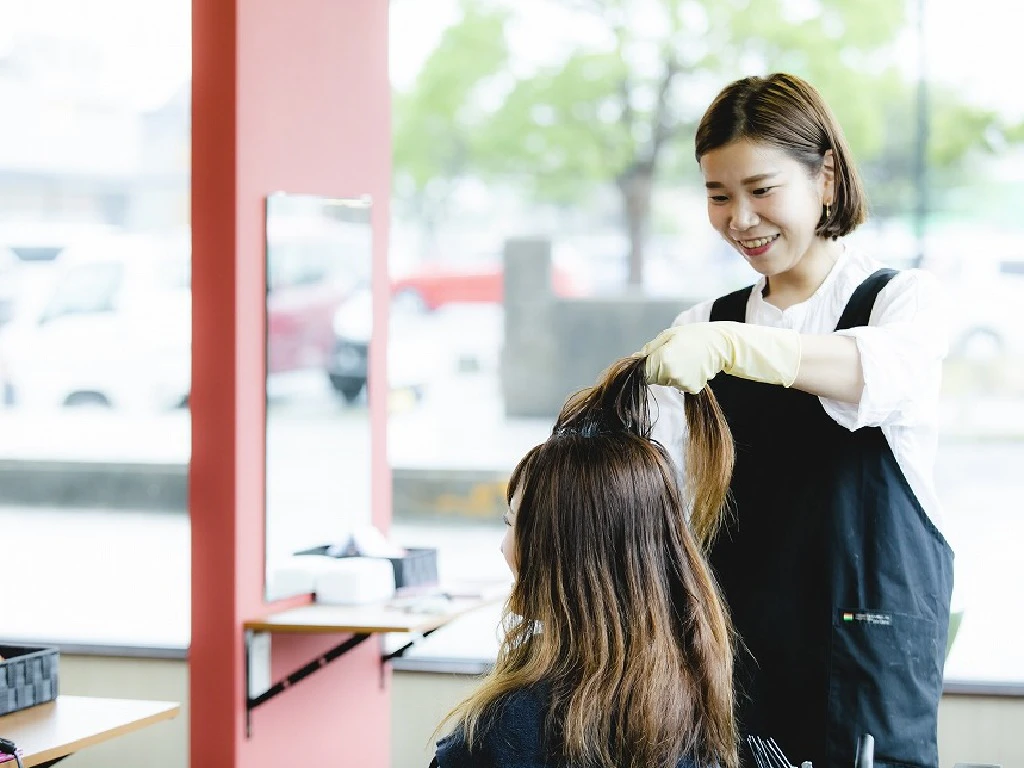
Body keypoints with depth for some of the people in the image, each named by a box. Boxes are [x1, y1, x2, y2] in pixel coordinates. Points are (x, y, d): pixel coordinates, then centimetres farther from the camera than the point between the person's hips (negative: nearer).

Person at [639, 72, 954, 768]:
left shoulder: (903, 298, -1)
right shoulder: (705, 325, 13)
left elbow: (889, 372, -25)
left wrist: (729, 345, -39)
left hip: (869, 641, -4)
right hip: (734, 632, 4)